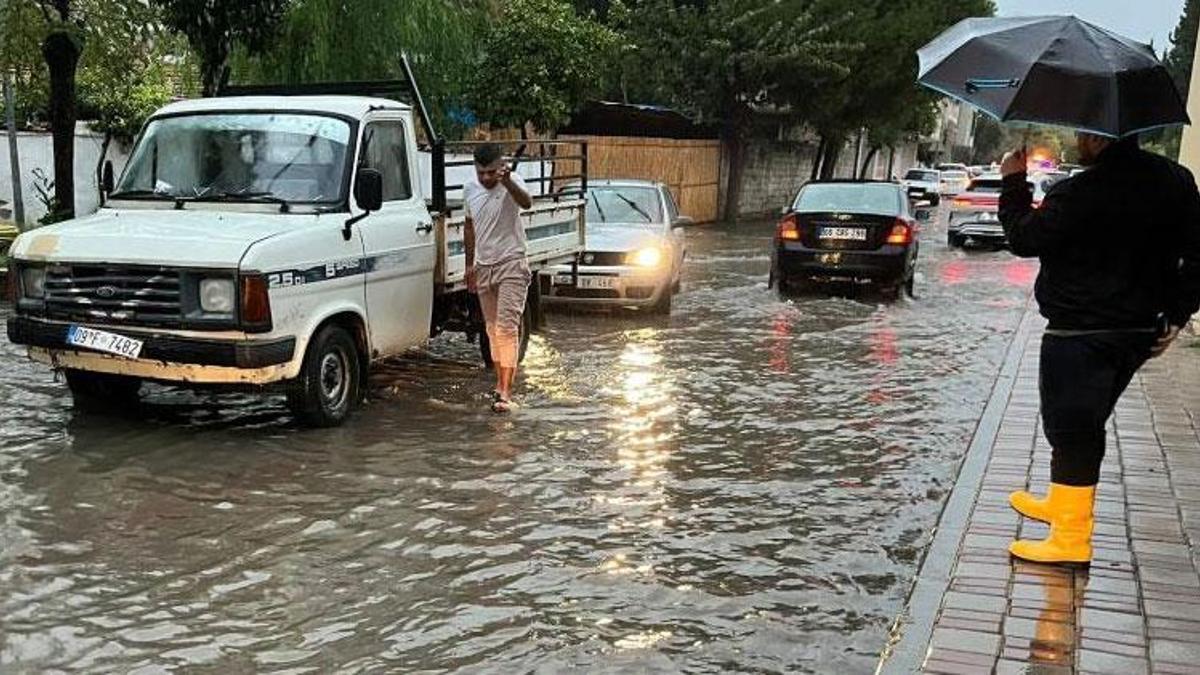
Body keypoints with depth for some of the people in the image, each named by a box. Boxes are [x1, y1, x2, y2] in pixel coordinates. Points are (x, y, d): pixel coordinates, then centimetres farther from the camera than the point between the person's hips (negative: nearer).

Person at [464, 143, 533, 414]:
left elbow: (526, 203, -37)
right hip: (483, 267, 6)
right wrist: (470, 264, 14)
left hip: (511, 264, -6)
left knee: (507, 328, -14)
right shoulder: (470, 189, 4)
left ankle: (506, 392, -16)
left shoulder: (512, 183, -13)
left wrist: (507, 181, -54)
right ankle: (501, 383, 24)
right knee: (492, 329, 12)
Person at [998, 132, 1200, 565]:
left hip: (1079, 337, -8)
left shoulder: (1077, 195, -20)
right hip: (1140, 332, 8)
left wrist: (1013, 183, 3)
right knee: (1084, 427, 23)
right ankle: (1063, 505, 40)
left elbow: (1023, 239, -10)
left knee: (1072, 432, -1)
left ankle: (1071, 539, 2)